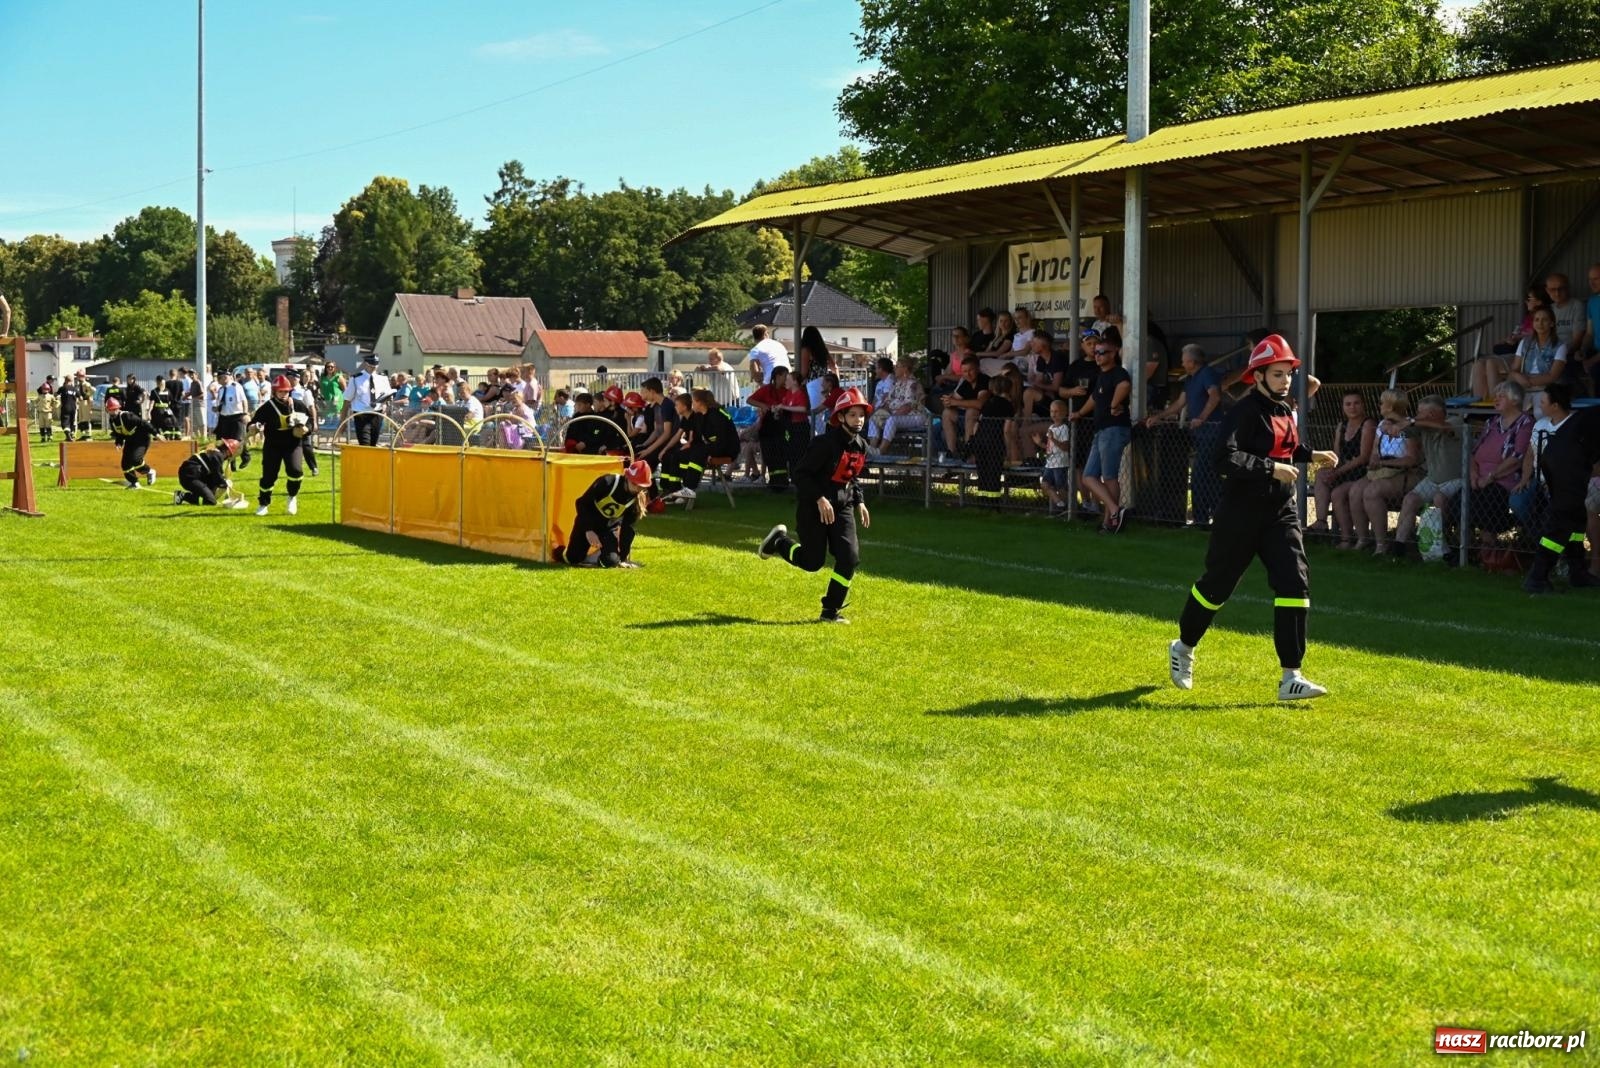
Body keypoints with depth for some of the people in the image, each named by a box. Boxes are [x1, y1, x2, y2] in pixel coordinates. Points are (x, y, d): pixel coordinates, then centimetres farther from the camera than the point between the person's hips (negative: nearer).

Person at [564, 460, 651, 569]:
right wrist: (589, 530, -26)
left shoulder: (637, 499, -14)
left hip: (610, 528, 3)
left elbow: (628, 527, -7)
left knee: (611, 561, -18)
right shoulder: (608, 482, -25)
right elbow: (582, 503, -20)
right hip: (588, 522, -2)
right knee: (573, 559, -5)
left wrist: (623, 556, -9)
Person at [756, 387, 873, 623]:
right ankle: (778, 540, 29)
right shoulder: (826, 443, -19)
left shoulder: (861, 445, 5)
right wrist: (820, 499, -25)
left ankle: (831, 611, 5)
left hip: (841, 507, 7)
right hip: (813, 506, -7)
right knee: (813, 562, -1)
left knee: (850, 558, -7)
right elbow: (801, 473, -18)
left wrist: (859, 501, 8)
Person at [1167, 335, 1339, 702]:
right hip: (1242, 511, -7)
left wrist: (1310, 455, 13)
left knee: (1295, 583, -7)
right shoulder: (1245, 411, -15)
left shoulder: (1287, 410, 10)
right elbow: (1226, 459, -28)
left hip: (1281, 511, 7)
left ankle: (1291, 678, -5)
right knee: (1217, 585, 7)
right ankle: (1183, 648, 34)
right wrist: (1271, 469, -31)